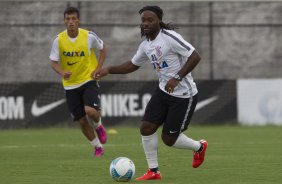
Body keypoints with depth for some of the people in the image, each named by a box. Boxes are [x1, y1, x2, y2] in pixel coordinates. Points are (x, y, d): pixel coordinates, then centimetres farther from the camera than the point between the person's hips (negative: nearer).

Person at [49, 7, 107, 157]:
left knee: (90, 110, -27)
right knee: (82, 121, 4)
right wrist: (62, 72, -25)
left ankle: (98, 126, 10)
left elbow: (103, 49, 6)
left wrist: (98, 69, -5)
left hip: (89, 80, -2)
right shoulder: (59, 40, -8)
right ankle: (98, 147, 27)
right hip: (70, 85, 2)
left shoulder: (89, 36, -11)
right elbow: (54, 62, -3)